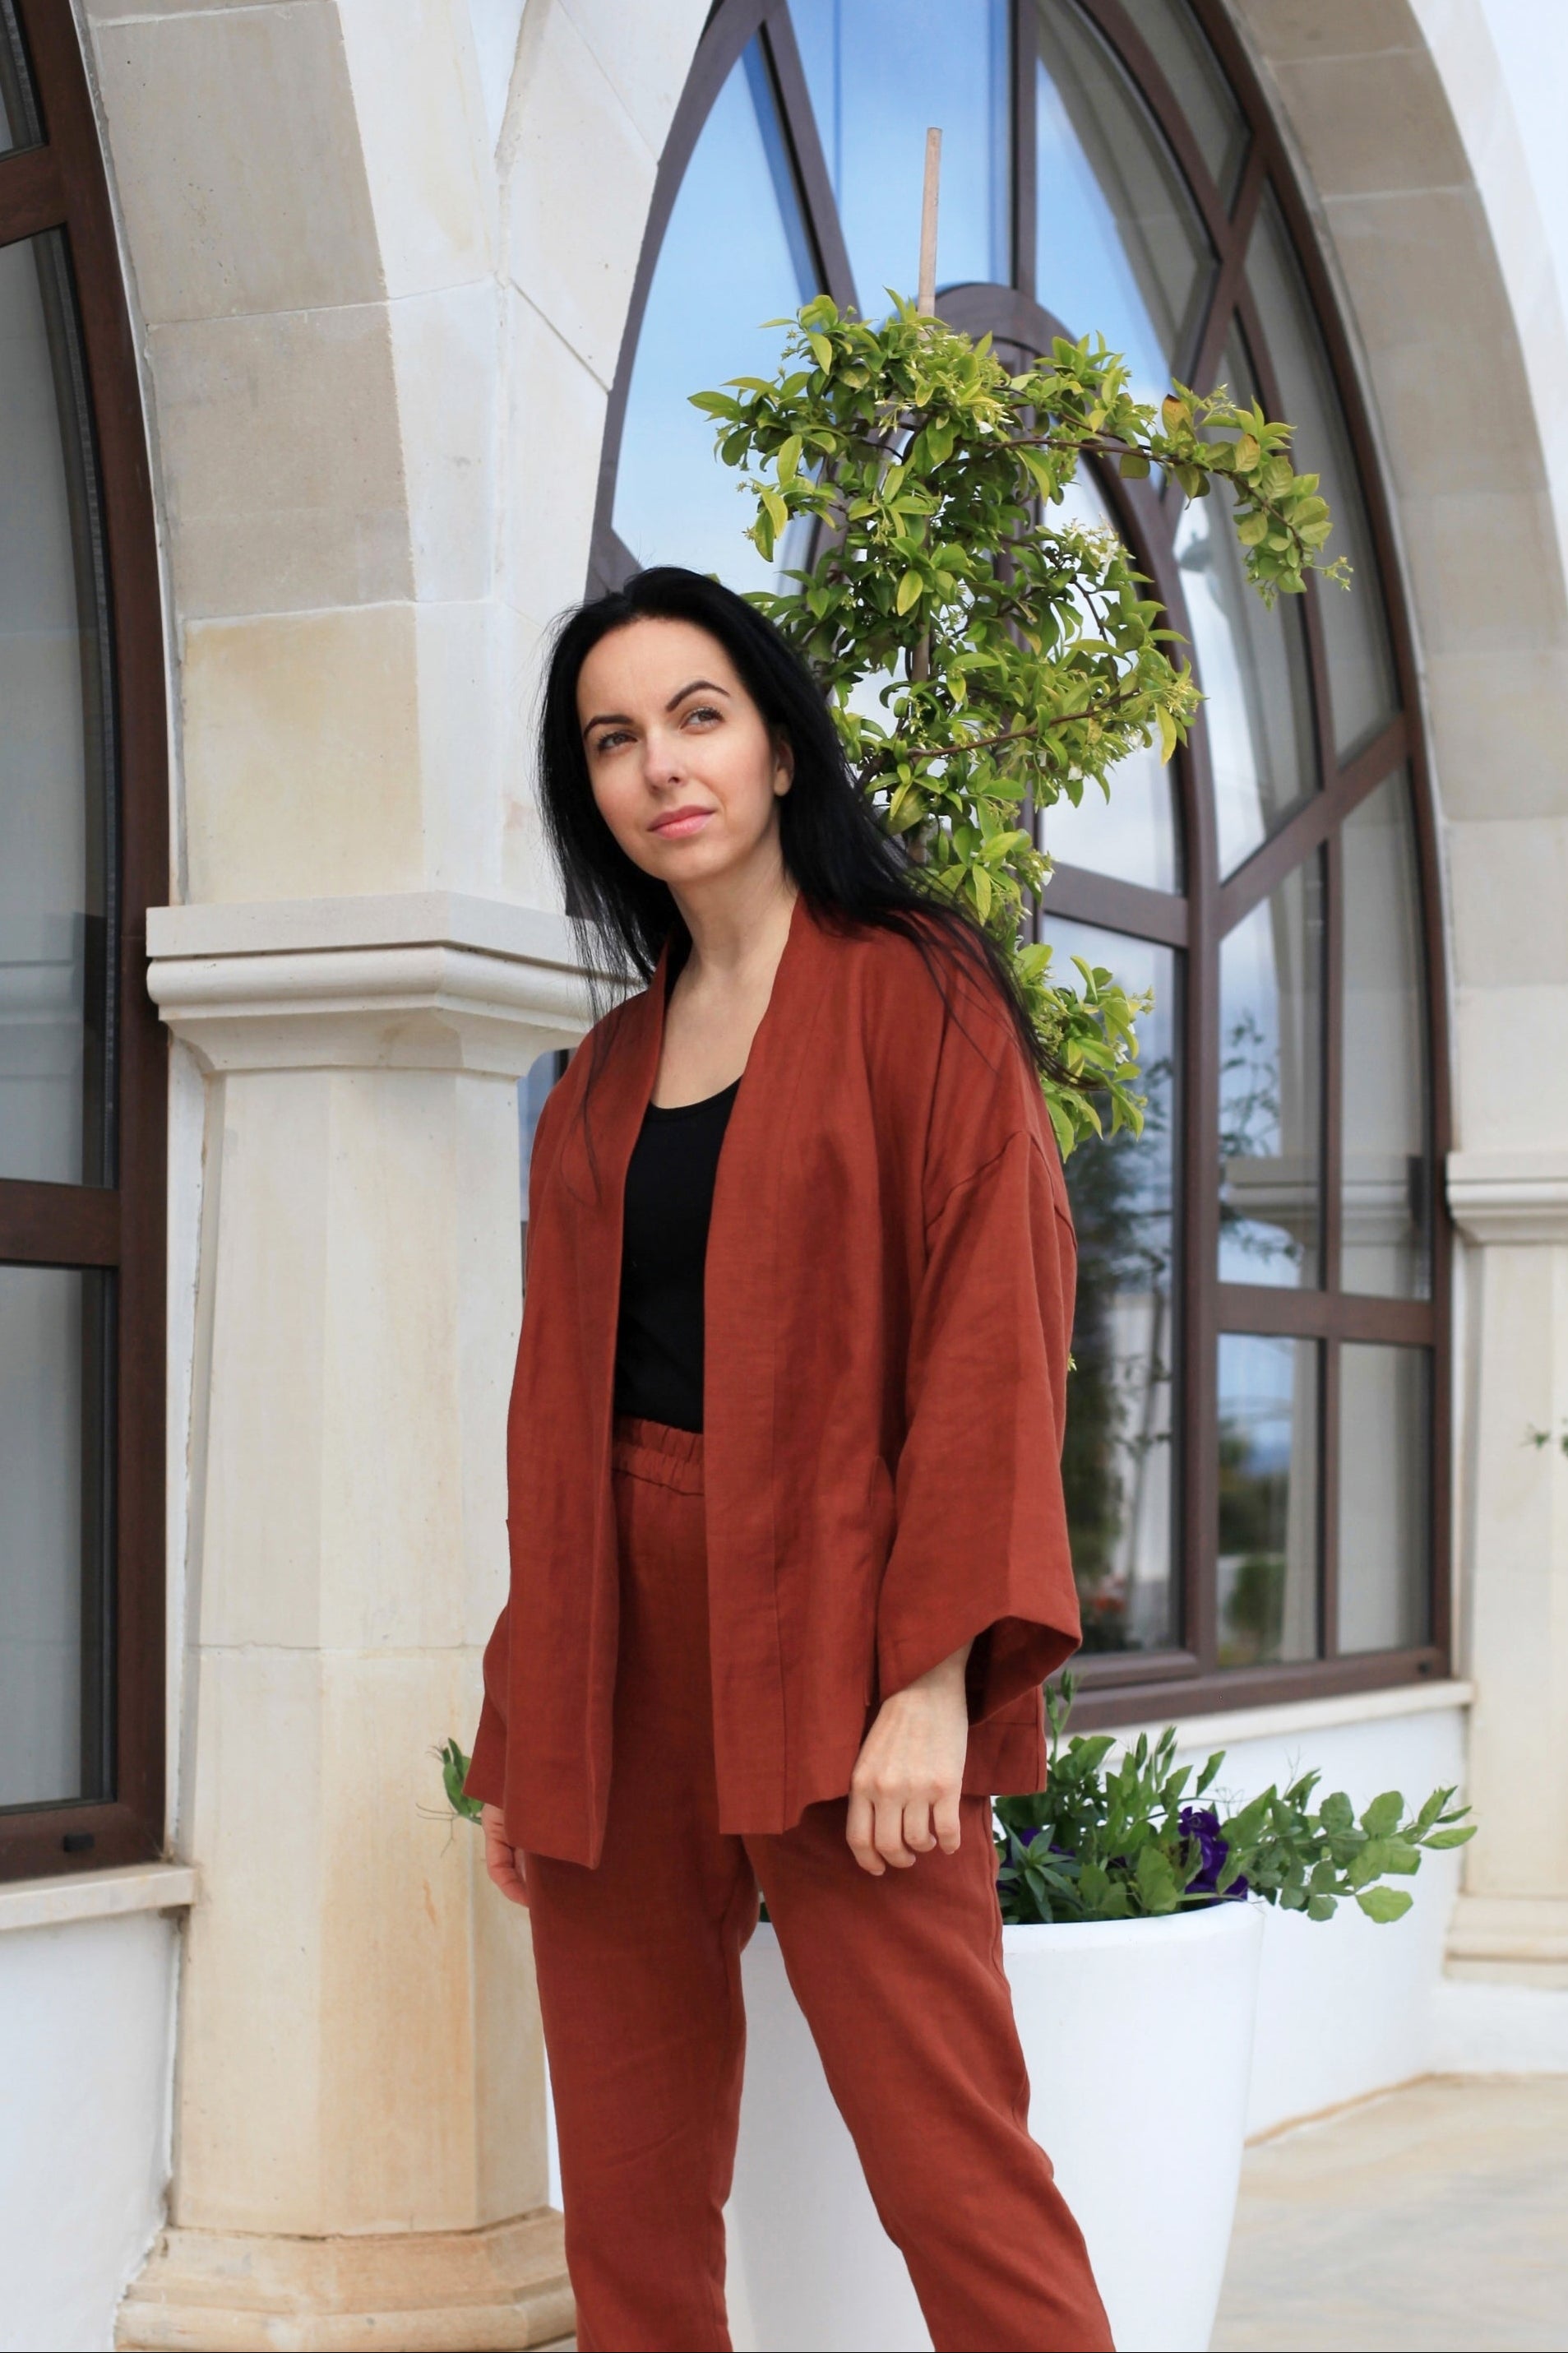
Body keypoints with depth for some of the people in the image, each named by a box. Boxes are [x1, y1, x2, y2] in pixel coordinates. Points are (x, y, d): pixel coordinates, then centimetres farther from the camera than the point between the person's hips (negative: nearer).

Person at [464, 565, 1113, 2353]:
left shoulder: (910, 998, 1)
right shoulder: (604, 1078, 18)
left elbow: (989, 1331, -7)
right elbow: (560, 1400, 17)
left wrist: (936, 1676, -17)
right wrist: (519, 1733, 11)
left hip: (828, 1634, -5)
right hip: (615, 1652, 6)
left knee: (952, 2172, -11)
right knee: (629, 2210, 4)